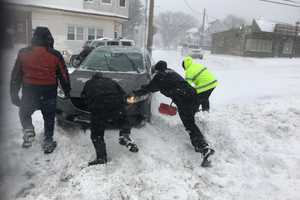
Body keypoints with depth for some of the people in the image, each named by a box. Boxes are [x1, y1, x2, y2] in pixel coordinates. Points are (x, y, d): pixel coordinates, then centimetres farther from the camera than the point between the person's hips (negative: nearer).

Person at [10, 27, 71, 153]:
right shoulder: (55, 55, -4)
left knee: (24, 114, 25)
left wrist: (14, 94, 9)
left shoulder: (23, 53, -1)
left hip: (29, 92, 0)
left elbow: (15, 76, 1)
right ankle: (48, 142, 20)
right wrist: (67, 91, 16)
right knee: (49, 118, 16)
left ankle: (28, 131, 3)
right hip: (49, 93, 0)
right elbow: (64, 75, 3)